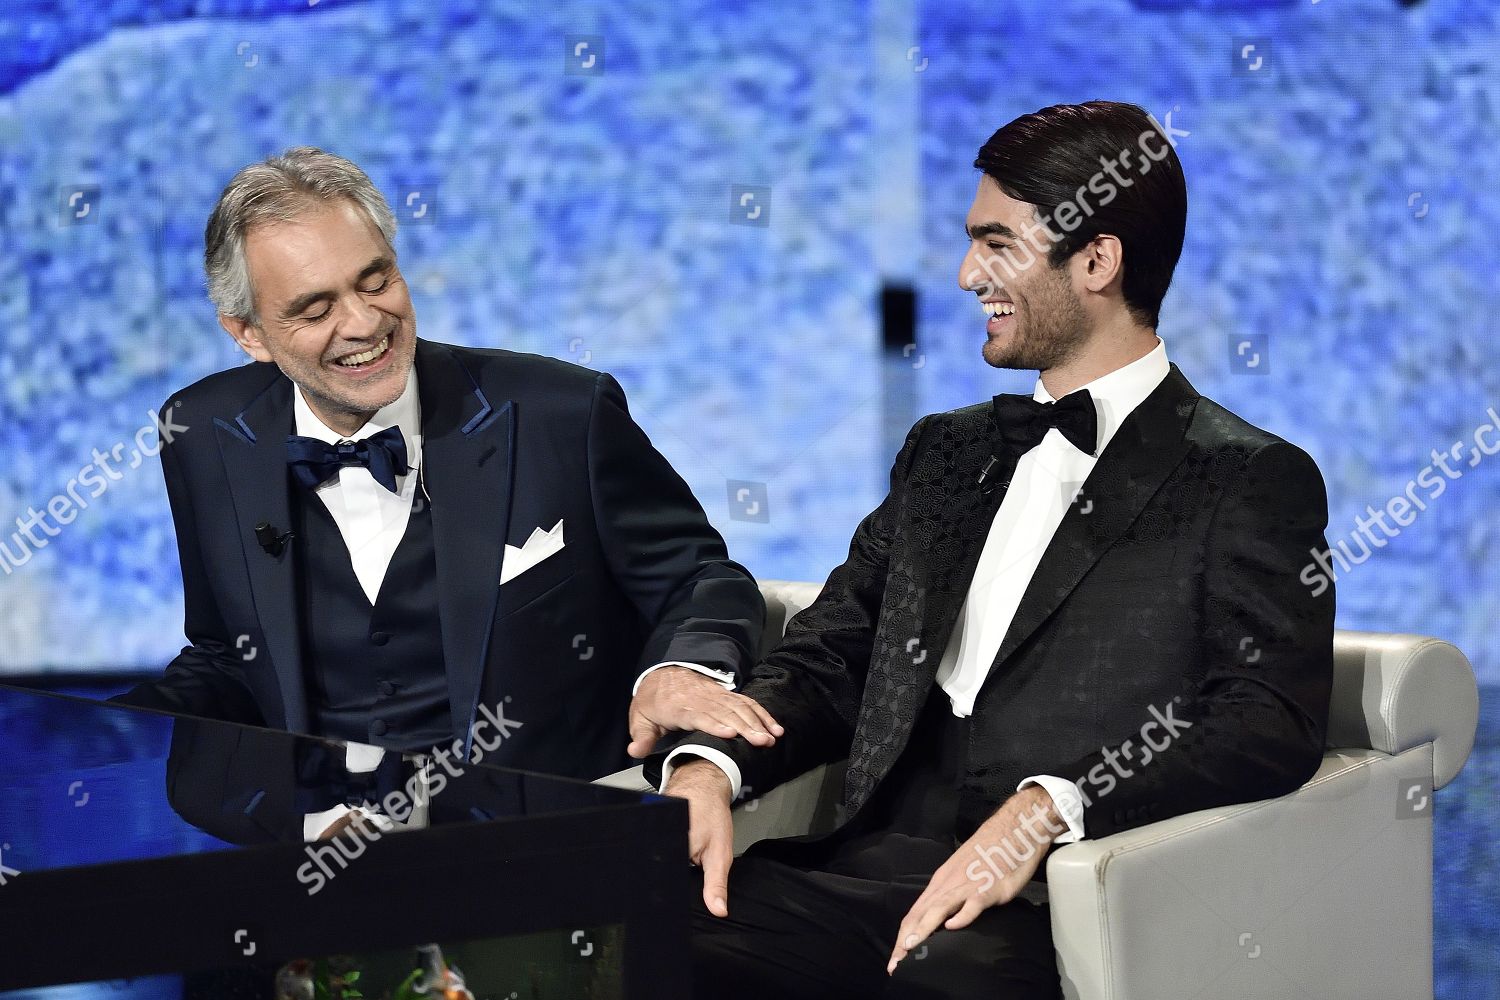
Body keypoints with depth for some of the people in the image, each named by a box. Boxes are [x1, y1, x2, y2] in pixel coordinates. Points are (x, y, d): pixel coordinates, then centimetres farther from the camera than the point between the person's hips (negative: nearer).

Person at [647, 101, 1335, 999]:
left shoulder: (1252, 482, 4)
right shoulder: (946, 452, 24)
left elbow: (1271, 724, -10)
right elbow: (826, 662, 18)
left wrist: (1044, 807, -24)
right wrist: (708, 766, -4)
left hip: (1056, 904, -5)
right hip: (873, 871, 5)